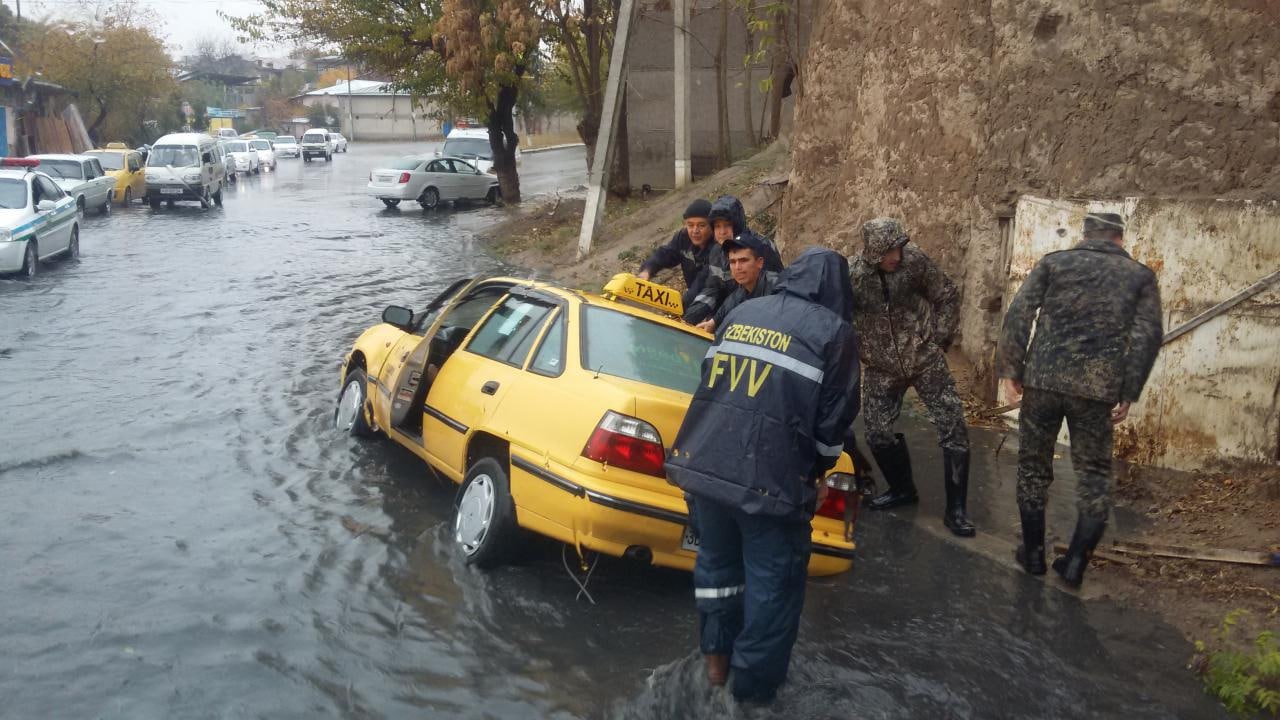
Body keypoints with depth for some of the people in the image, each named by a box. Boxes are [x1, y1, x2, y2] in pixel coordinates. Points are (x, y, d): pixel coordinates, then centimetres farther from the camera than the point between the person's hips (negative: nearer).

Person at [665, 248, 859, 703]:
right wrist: (818, 471, 18)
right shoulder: (834, 332, 2)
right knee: (773, 583, 9)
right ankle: (752, 687, 16)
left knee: (717, 560, 25)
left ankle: (716, 659, 37)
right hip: (771, 478, -5)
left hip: (703, 462, 6)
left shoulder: (740, 315, 16)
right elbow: (835, 417, 1)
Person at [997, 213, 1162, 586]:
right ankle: (1076, 562, 10)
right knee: (1093, 474, 12)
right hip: (1098, 388, 0)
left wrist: (1011, 369, 3)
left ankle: (1033, 553, 22)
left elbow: (1019, 314, -1)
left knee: (1033, 466, 14)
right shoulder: (1140, 275, 11)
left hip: (1043, 379, 0)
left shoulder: (1053, 262, 10)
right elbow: (1149, 335, 1)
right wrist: (1128, 392, 3)